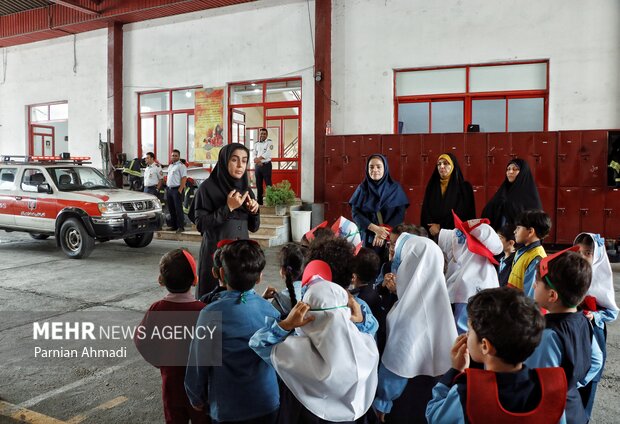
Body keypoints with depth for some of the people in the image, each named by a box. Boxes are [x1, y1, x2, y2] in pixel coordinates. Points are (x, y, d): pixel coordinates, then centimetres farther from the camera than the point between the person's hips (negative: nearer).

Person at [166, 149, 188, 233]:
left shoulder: (181, 166, -7)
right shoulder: (170, 166, 19)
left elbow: (184, 178, -15)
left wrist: (180, 190, -21)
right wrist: (167, 188, 15)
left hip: (177, 189, -8)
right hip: (169, 189, 8)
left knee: (178, 209, -8)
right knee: (171, 209, 11)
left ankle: (181, 227, -6)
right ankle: (173, 226, 18)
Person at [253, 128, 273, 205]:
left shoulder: (269, 142, -2)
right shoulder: (256, 143, 13)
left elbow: (268, 154, -15)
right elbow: (254, 155, 7)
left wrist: (258, 159, -14)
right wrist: (257, 161, -12)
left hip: (266, 165, -5)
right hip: (257, 166, 5)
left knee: (268, 184, -7)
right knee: (258, 184, 8)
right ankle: (259, 201, 15)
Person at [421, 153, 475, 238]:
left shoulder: (464, 187, 1)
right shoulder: (432, 186, 10)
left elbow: (463, 213, -8)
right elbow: (425, 210, 3)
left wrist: (441, 226, -13)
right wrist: (431, 226, -14)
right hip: (433, 233, 3)